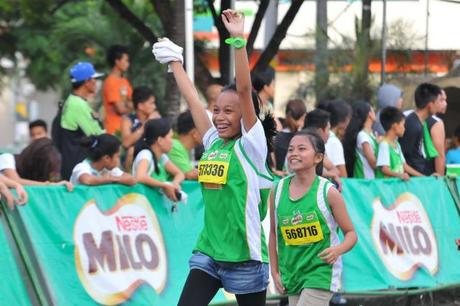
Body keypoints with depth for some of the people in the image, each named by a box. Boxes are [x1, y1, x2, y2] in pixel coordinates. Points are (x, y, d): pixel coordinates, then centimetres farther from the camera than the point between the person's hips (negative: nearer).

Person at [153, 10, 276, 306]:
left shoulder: (250, 146, -8)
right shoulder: (213, 143, 8)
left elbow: (244, 90, -18)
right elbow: (192, 98, 18)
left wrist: (238, 40, -24)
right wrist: (175, 61, 26)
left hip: (244, 255, -6)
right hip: (207, 251, 6)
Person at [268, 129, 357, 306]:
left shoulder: (328, 192, -10)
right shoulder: (278, 191, 0)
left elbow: (351, 234, -4)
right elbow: (274, 233, 12)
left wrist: (338, 250, -24)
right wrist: (274, 272, 9)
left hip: (321, 274, -5)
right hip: (292, 275, 5)